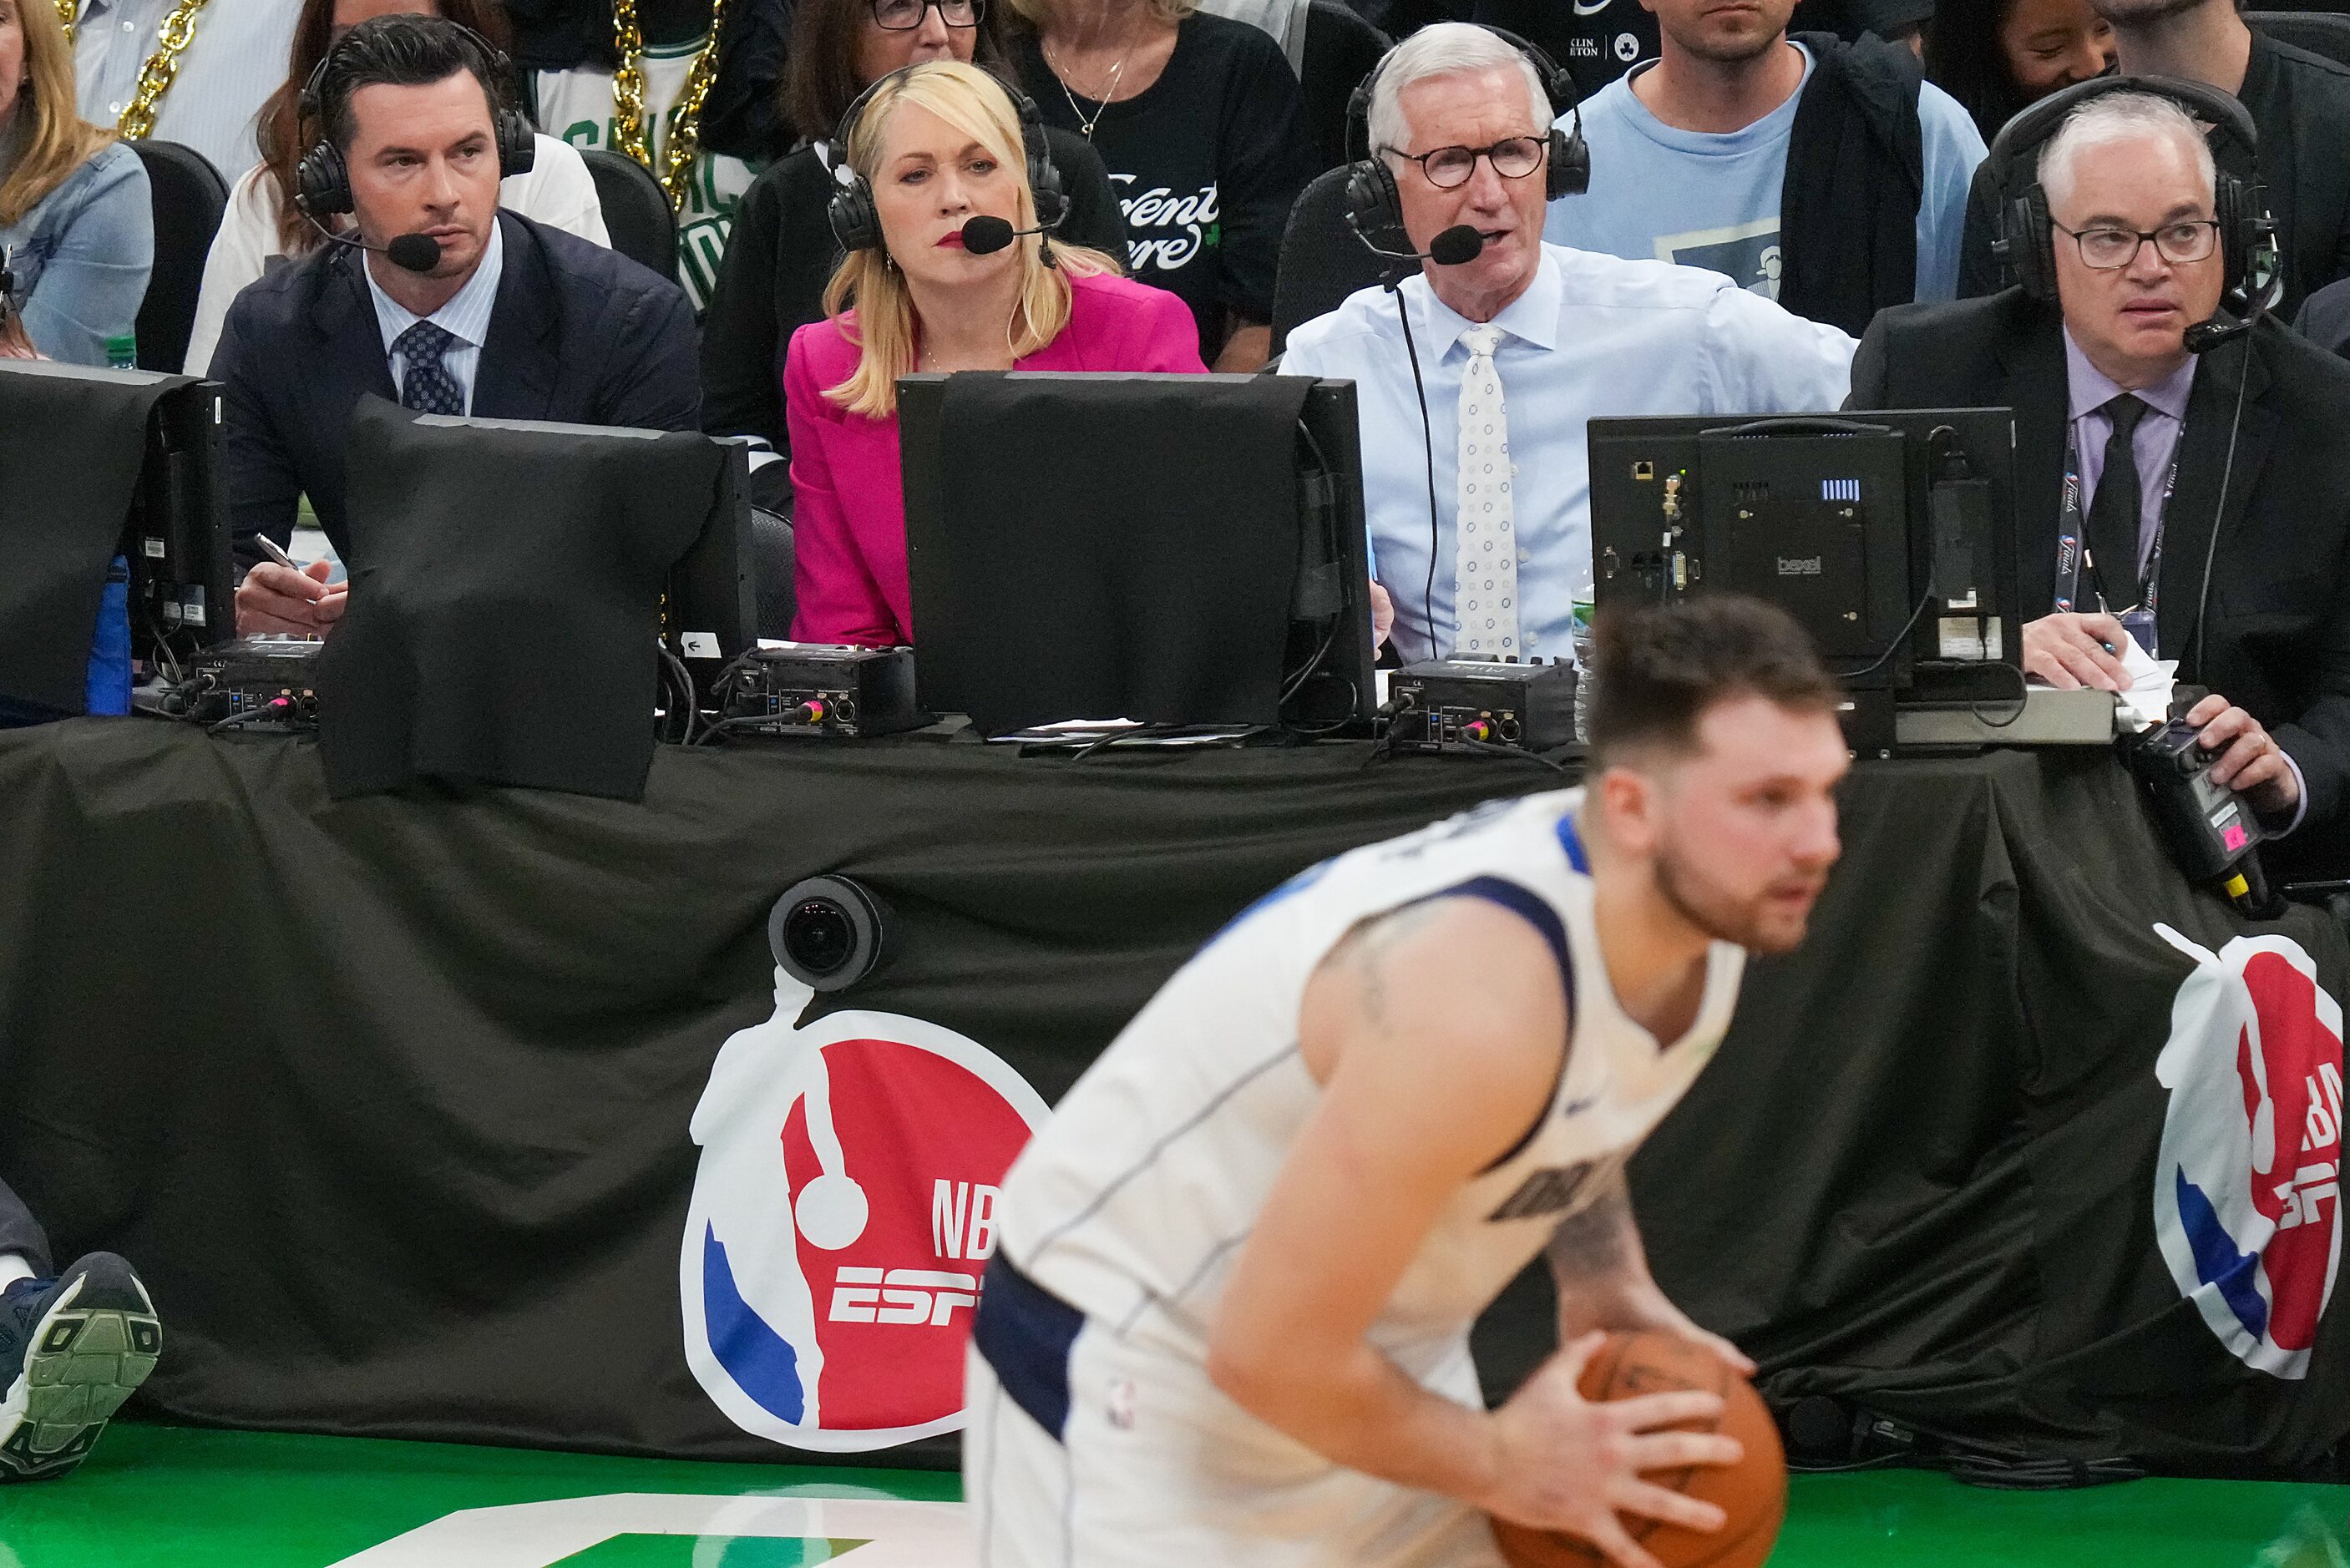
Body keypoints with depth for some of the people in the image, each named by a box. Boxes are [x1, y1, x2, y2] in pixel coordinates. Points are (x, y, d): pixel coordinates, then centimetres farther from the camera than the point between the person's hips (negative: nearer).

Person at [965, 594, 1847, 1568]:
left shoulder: (1702, 906, -9)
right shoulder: (1481, 993, -36)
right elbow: (1270, 1352, -31)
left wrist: (1609, 1284, -2)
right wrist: (1503, 1464, -17)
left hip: (1365, 1341, 9)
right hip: (1136, 1379, -9)